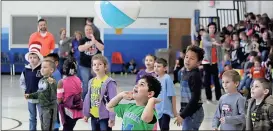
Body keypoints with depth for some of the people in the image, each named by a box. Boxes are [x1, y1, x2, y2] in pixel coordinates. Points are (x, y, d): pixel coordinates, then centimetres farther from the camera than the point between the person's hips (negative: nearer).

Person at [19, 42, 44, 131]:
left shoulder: (42, 70, -15)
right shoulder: (26, 70, 0)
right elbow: (22, 81, 14)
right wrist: (26, 89, 5)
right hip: (30, 97, 5)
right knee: (32, 118, 17)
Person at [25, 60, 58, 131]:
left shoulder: (52, 81, -18)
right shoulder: (41, 80, 8)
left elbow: (54, 94, -29)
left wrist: (52, 84, -41)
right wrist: (30, 95, 18)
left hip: (50, 108, -8)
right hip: (42, 107, 8)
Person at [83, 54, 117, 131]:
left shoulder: (109, 82, -14)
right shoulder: (91, 82, 6)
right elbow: (88, 98, 13)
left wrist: (112, 117, -17)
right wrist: (86, 113, 14)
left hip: (105, 116, -7)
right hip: (94, 116, 7)